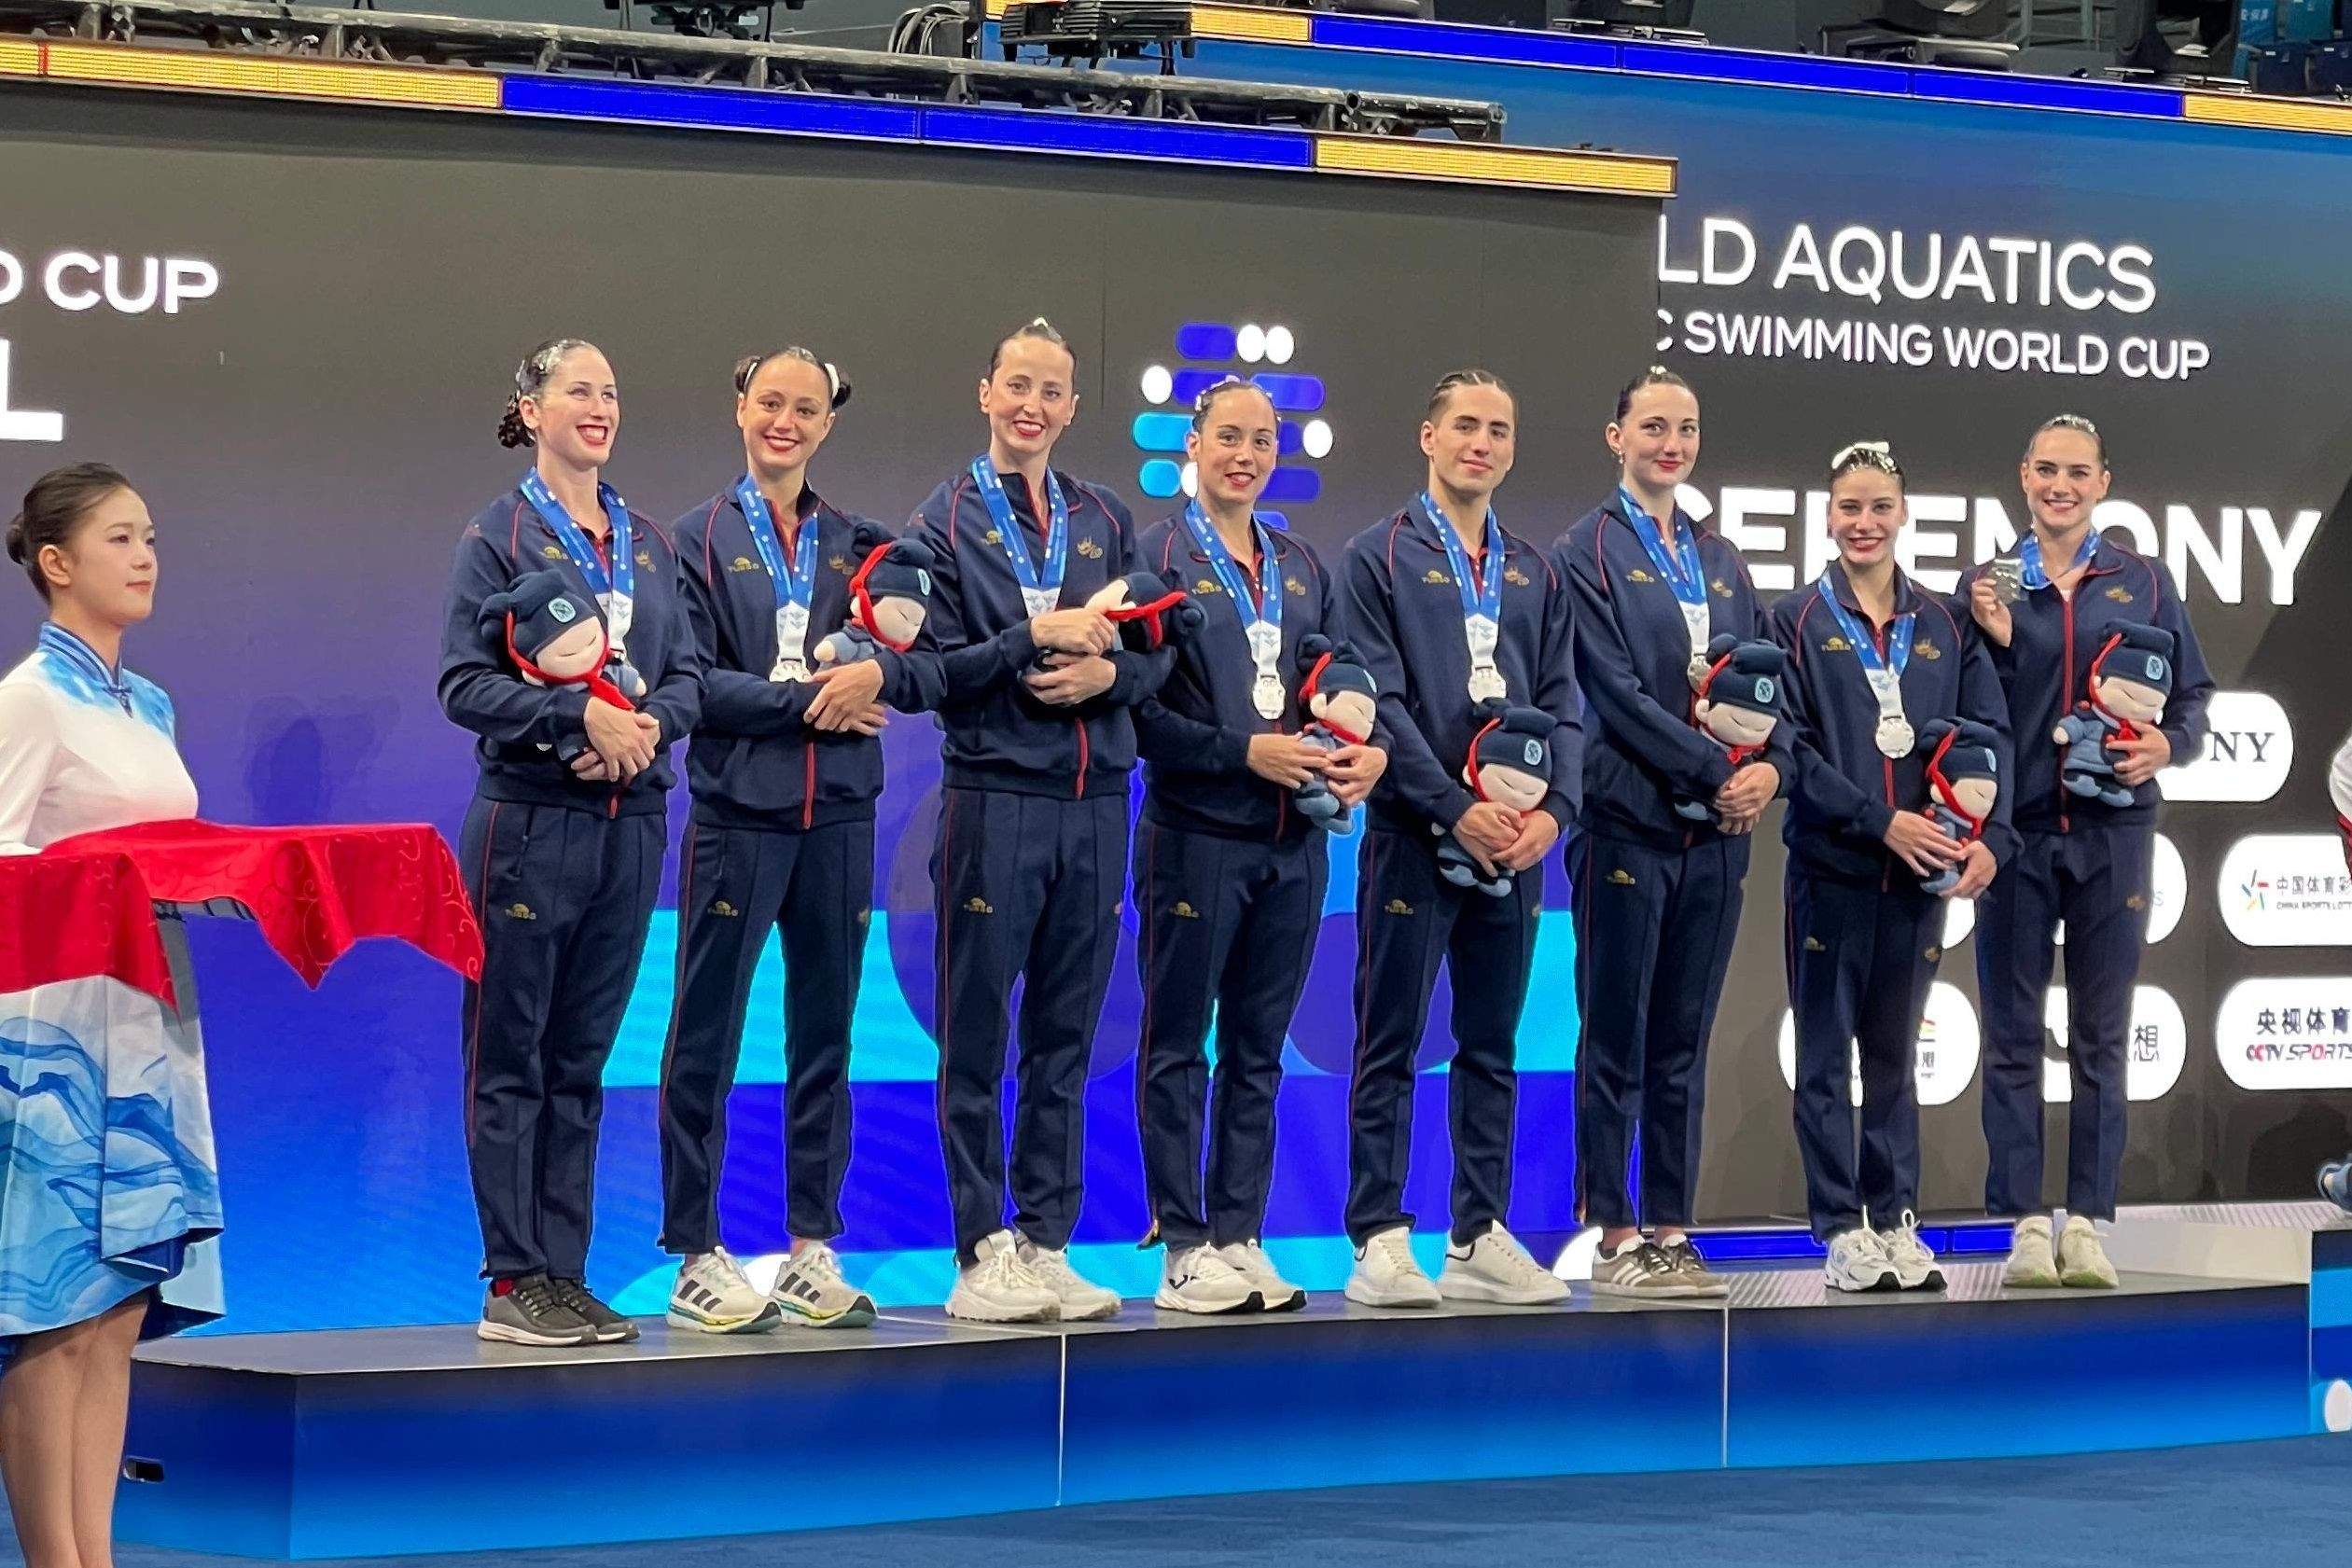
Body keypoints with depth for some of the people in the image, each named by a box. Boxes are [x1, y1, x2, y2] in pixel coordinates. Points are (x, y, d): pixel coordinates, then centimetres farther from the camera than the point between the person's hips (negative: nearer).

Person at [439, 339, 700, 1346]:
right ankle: (514, 1284, 1)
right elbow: (465, 683, -8)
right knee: (511, 1062, -2)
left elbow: (684, 675, 13)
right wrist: (583, 714, -18)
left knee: (581, 1064, 9)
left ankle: (565, 1276, 12)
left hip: (630, 819, 5)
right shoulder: (500, 534, -1)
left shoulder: (647, 541, 14)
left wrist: (648, 724, -8)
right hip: (529, 818, -5)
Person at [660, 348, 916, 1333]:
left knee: (824, 1035, 7)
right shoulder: (701, 539, 2)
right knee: (706, 1038, -2)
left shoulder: (857, 543, 12)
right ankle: (697, 1259, 3)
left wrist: (876, 673, -15)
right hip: (738, 810, -4)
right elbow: (691, 682, -8)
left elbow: (914, 668, 6)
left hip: (837, 816, 4)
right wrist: (807, 698, -14)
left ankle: (814, 1252, 14)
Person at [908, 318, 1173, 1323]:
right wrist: (1033, 640, -15)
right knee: (976, 1041, -1)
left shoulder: (1107, 521, 14)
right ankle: (983, 1257, 3)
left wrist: (1107, 672, -9)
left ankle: (1047, 1246, 13)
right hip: (995, 796, -4)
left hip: (1095, 801, 4)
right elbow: (926, 671, -6)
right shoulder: (947, 521, 1)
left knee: (1065, 1039, 7)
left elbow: (1156, 653, 12)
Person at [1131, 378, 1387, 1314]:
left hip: (1292, 840, 6)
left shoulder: (1301, 567, 15)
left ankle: (1239, 1240, 14)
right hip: (1195, 834, -6)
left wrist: (1367, 753, -4)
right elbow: (1140, 711, -9)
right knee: (1178, 1047, 0)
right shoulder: (1157, 557, -3)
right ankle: (1184, 1251, 3)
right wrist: (1246, 753, -16)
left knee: (1258, 1051, 9)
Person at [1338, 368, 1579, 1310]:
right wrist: (1459, 809, -15)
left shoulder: (1534, 574, 15)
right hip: (1416, 835, -5)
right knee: (1390, 1045, -2)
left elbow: (1561, 704, 12)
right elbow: (1380, 701, -8)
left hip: (1516, 842, 5)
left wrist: (1552, 808, -5)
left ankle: (1482, 1240, 12)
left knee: (1492, 1046, 8)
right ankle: (1380, 1241, 1)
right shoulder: (1381, 557, 0)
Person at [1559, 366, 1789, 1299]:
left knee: (1682, 1045, 8)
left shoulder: (1720, 559, 17)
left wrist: (1771, 765, -6)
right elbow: (1617, 693, -11)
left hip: (1715, 832, 6)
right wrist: (1716, 770, -14)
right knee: (1617, 1040, -2)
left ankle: (1670, 1233, 11)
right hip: (1629, 822, -6)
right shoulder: (1585, 555, -2)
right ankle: (1616, 1239, 2)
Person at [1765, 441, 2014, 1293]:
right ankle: (1842, 1230, 5)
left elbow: (1987, 734, 3)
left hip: (1920, 871, 3)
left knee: (1894, 1055, 10)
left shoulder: (1945, 627, 9)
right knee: (1827, 1056, 1)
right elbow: (1790, 743, -8)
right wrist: (1881, 820, -17)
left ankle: (1895, 1221, 16)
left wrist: (1990, 837, -12)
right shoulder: (1796, 621, 0)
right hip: (1830, 864, -3)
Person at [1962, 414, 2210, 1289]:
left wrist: (2168, 744, -11)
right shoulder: (1985, 586, 6)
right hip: (2016, 831, 0)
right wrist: (1994, 641, -11)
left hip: (2113, 831, 0)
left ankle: (2088, 1221, 7)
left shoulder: (2143, 584, 7)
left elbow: (2192, 696, 9)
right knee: (2013, 1035, 0)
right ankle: (2025, 1221, 4)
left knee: (2100, 1036, 3)